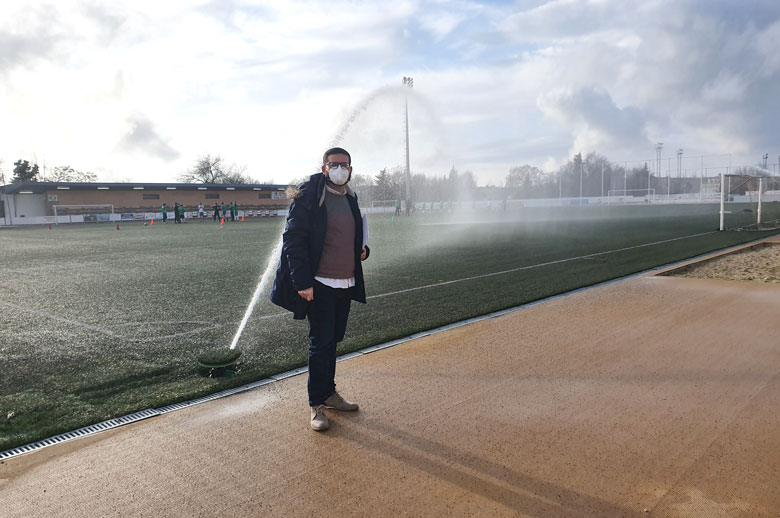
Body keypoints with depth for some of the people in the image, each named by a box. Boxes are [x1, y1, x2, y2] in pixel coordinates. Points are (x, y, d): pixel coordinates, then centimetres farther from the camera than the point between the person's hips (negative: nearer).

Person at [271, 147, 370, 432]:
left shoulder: (350, 198, 12)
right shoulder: (308, 196, -11)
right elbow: (293, 239, -14)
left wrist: (362, 250, 4)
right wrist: (302, 282, -20)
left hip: (346, 283, 7)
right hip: (320, 285, -7)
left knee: (332, 339, 16)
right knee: (320, 342, -1)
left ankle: (329, 393, 30)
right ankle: (316, 405, 12)